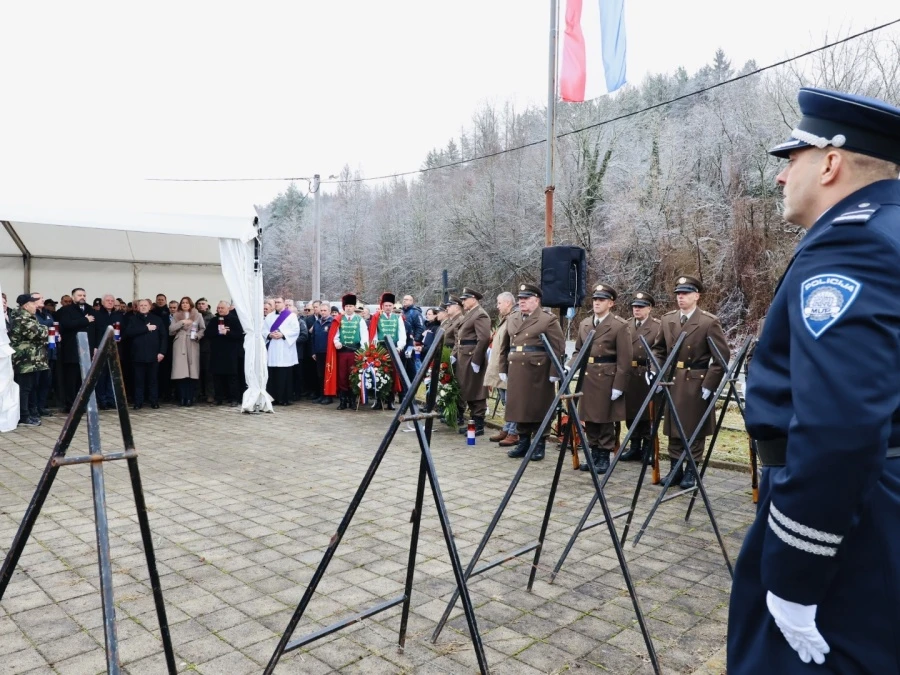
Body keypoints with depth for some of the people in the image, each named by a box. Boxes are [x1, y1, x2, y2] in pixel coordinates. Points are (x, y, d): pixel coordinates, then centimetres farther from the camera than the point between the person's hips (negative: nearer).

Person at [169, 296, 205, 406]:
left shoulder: (197, 315, 11)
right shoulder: (176, 316, 13)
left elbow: (203, 329, 9)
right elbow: (171, 329, 2)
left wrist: (197, 335, -8)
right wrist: (182, 322, -7)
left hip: (192, 346, 0)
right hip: (179, 346, 0)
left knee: (192, 371, -5)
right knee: (181, 371, -7)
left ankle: (190, 398, -3)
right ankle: (182, 398, -2)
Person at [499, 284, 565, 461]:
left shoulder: (549, 320, -4)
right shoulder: (511, 320, 14)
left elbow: (558, 348, -8)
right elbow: (504, 347, 18)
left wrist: (554, 373, -13)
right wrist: (503, 369, 12)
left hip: (539, 373, -5)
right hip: (516, 373, 6)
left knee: (539, 410, 2)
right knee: (520, 408, 10)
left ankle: (539, 446, 12)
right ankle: (523, 443, 21)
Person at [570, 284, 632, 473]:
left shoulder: (621, 326, -7)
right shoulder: (584, 324, 11)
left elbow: (624, 360, -10)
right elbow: (578, 351, 18)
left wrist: (618, 386, -14)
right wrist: (570, 366, -1)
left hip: (607, 379, -6)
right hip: (587, 378, 6)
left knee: (605, 420, 4)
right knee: (589, 419, 11)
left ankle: (604, 457, 15)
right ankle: (594, 454, 23)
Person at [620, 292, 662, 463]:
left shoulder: (658, 327, -3)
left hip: (647, 375, -5)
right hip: (628, 376, 5)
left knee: (647, 414, 4)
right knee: (631, 413, 10)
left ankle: (648, 449, 15)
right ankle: (635, 447, 22)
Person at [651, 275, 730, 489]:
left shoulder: (709, 322, -9)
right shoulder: (667, 320, 7)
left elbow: (723, 356, -10)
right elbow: (659, 349, 16)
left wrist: (709, 384, -14)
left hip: (696, 384, -5)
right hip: (672, 382, 5)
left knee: (694, 429, 4)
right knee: (673, 427, 11)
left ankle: (691, 471, 15)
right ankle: (675, 469, 22)